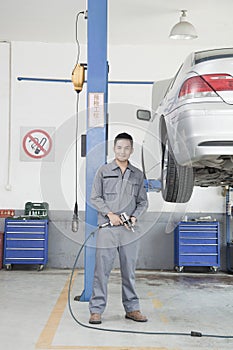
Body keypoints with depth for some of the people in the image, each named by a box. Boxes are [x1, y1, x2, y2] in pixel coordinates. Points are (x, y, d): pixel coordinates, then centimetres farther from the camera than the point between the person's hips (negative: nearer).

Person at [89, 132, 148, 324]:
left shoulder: (138, 174, 11)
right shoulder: (104, 171, 5)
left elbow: (143, 201, 14)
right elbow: (95, 198, 3)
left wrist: (135, 216, -4)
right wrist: (110, 214, -10)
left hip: (129, 230, 2)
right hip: (107, 229, -2)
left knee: (129, 271, 10)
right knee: (102, 270, -2)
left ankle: (132, 308, 21)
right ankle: (96, 310, 7)